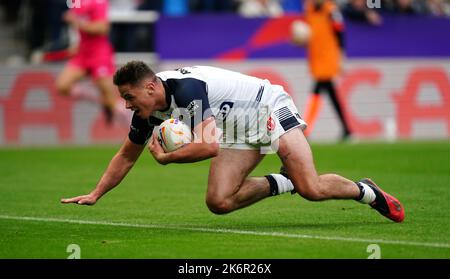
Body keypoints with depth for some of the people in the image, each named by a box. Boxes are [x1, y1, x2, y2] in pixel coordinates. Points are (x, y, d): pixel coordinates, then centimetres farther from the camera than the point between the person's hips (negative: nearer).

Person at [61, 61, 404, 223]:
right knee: (219, 202, -10)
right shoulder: (148, 111, -4)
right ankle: (282, 184, 9)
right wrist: (95, 194, 9)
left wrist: (165, 157, -21)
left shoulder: (187, 88, -31)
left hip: (268, 109, -8)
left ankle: (365, 191, 8)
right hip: (239, 130, 8)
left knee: (312, 189, -20)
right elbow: (126, 156, 12)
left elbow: (209, 146, -36)